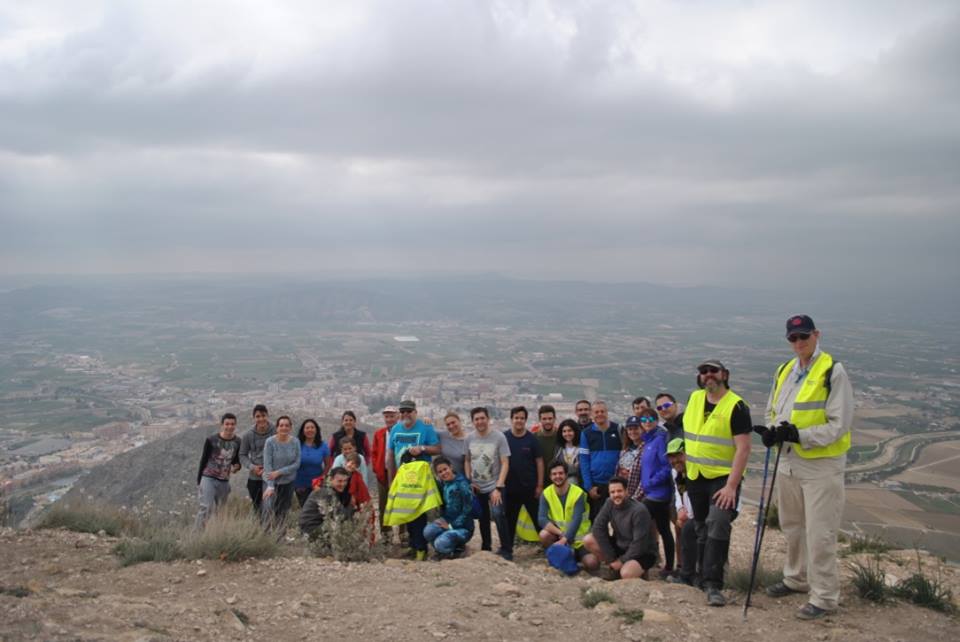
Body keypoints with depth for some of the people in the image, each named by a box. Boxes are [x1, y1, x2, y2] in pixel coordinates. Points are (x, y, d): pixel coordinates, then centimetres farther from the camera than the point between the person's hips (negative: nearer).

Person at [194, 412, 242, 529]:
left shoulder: (237, 442, 0)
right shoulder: (211, 440, -11)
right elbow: (203, 461, -4)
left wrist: (236, 466, -10)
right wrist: (198, 482, -3)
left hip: (224, 481, 4)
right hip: (208, 478, -4)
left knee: (219, 512, 10)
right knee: (206, 507, -17)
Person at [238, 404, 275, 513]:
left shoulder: (276, 433, -8)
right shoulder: (248, 436, -1)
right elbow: (242, 455, 8)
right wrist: (252, 466, -10)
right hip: (254, 478, 3)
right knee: (257, 507, 14)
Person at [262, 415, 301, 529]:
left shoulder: (295, 442, -4)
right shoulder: (270, 442, -11)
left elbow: (297, 464, -4)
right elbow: (267, 465, -13)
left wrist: (279, 472, -14)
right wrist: (270, 486, -19)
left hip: (288, 482, 3)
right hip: (272, 482, -3)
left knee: (282, 514, 8)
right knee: (269, 512, -12)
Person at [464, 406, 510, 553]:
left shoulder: (498, 437, -10)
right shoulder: (469, 439, 1)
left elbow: (505, 463, -11)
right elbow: (467, 461, 12)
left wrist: (498, 487, -17)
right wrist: (469, 482, 1)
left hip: (494, 486, -4)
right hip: (476, 487, 4)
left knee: (497, 515, -21)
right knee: (483, 518, 15)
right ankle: (485, 548, 30)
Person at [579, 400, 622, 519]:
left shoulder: (618, 430, 3)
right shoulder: (587, 433, 3)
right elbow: (584, 461, 0)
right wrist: (589, 486, -6)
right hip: (595, 484, 0)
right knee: (596, 519, 8)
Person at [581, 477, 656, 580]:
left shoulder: (639, 510, -24)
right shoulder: (609, 503, -8)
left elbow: (639, 544, -23)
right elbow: (598, 528, -10)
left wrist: (621, 561, -17)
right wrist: (611, 559, -14)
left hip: (642, 553, -6)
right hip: (620, 546, 6)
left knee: (626, 574, -35)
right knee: (588, 540, -13)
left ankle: (639, 570, 0)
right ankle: (614, 566, 3)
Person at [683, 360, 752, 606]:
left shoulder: (736, 406, -13)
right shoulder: (695, 399, 5)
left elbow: (743, 448, -18)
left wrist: (731, 486, -24)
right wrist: (686, 467, 18)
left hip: (724, 478, -6)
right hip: (695, 477, 6)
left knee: (718, 526, -20)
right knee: (701, 529, 14)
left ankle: (713, 585, -17)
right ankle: (704, 576, 28)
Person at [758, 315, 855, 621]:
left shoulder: (833, 372, -13)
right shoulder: (784, 371, 9)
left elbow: (839, 424, -16)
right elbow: (773, 411, 19)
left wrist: (800, 434, -25)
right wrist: (771, 431, -3)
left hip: (821, 465, -7)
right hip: (789, 461, 7)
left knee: (819, 533, -2)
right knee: (792, 526, 20)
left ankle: (824, 597, 10)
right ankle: (797, 579, 38)